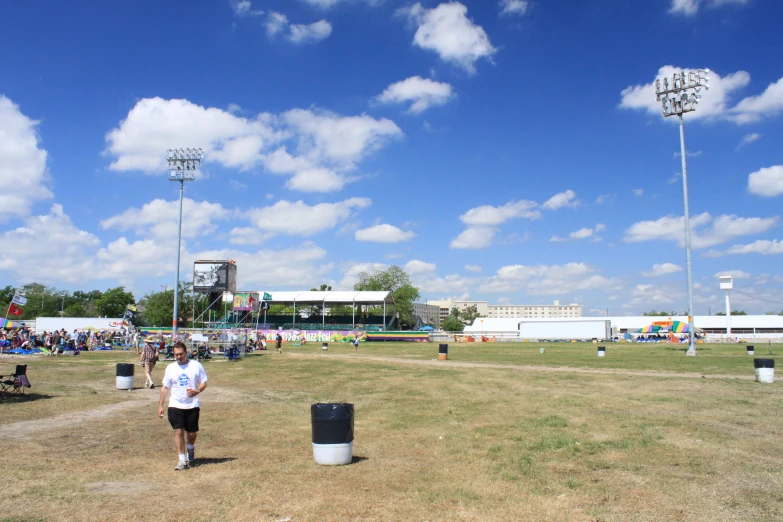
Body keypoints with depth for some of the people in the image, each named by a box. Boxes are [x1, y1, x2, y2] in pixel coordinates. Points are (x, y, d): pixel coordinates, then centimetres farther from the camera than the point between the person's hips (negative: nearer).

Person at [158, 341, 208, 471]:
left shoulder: (196, 365, -2)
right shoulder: (170, 368, 4)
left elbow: (204, 382, 3)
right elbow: (165, 387, 11)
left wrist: (197, 391, -18)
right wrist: (160, 405, 9)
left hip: (192, 405, -1)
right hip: (175, 405, 1)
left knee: (192, 433, 6)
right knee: (178, 432, -8)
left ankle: (191, 449, 39)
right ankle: (182, 460, -1)